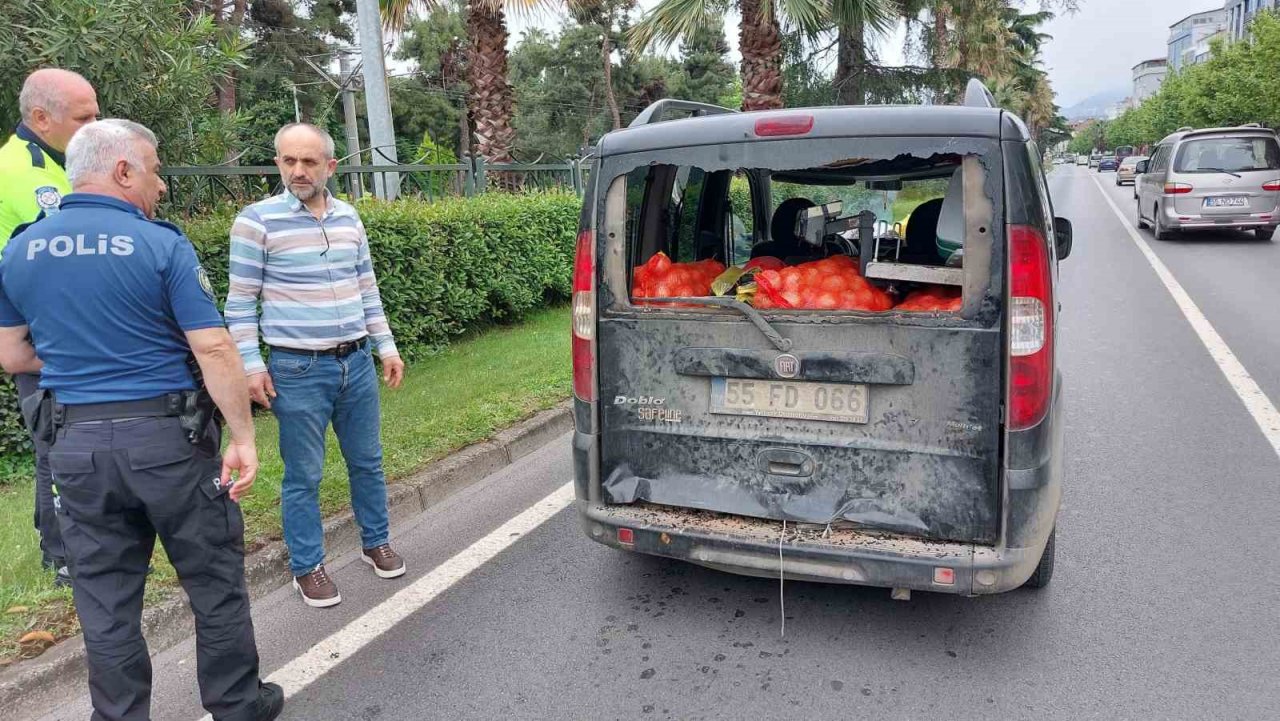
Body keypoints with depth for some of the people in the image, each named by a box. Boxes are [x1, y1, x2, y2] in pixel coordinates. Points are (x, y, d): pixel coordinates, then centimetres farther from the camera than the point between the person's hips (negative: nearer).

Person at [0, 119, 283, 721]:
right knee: (215, 581, 12)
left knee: (105, 603, 14)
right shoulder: (162, 245, -11)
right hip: (167, 438, -4)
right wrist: (243, 438, -11)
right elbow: (214, 350, -16)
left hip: (76, 444, 4)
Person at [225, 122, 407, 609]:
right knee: (303, 475, 5)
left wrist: (386, 347, 13)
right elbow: (240, 301, -5)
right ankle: (307, 568, 21)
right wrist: (251, 364, -9)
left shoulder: (349, 218, 8)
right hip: (298, 369, -5)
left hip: (357, 362, 5)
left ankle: (375, 543, 34)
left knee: (367, 461, 15)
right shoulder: (257, 221, -7)